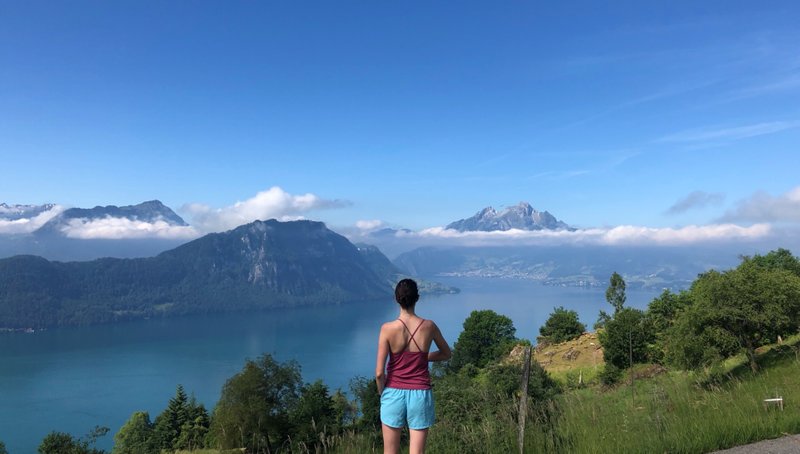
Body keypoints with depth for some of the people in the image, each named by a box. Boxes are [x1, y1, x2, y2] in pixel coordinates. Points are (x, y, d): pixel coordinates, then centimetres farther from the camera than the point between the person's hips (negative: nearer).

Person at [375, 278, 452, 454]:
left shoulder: (388, 328, -13)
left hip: (394, 394, -1)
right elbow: (446, 354, 13)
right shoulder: (429, 326, -6)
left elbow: (379, 372, -12)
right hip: (420, 394, 1)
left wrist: (382, 392, 6)